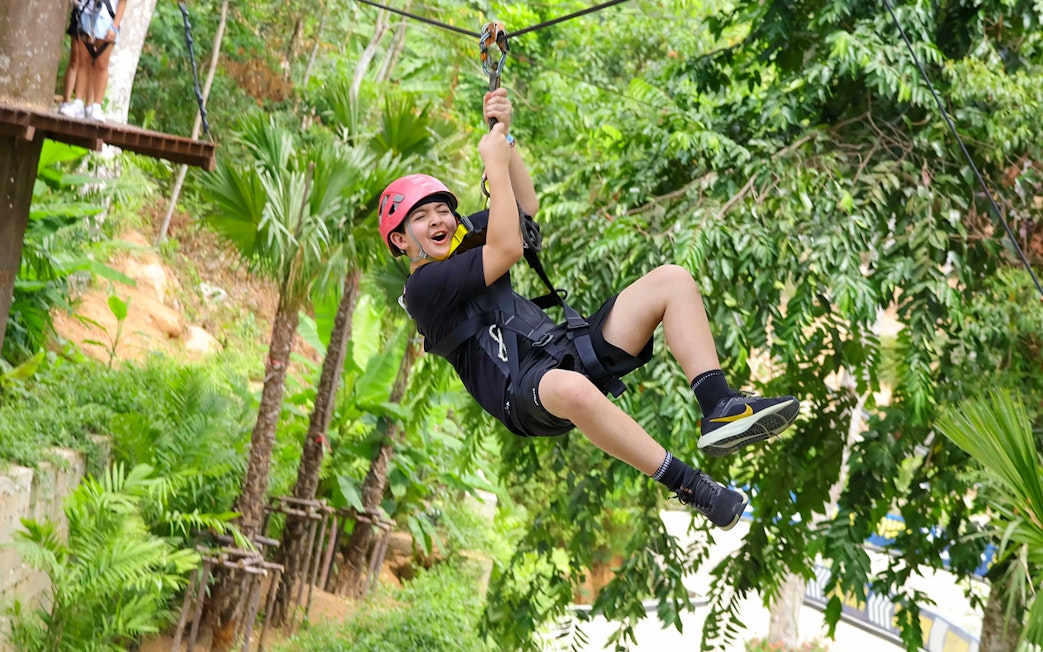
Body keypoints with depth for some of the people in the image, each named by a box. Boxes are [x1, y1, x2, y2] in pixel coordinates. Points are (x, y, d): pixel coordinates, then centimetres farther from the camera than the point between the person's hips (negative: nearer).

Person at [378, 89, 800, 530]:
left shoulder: (464, 250, 26)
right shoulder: (423, 286, -3)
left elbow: (528, 206, 26)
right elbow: (508, 249, -12)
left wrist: (502, 134, 15)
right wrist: (495, 163, -5)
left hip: (571, 349, 10)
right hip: (525, 391, -10)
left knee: (672, 279, -2)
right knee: (572, 389, -48)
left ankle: (720, 410, -21)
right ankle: (691, 489, -42)